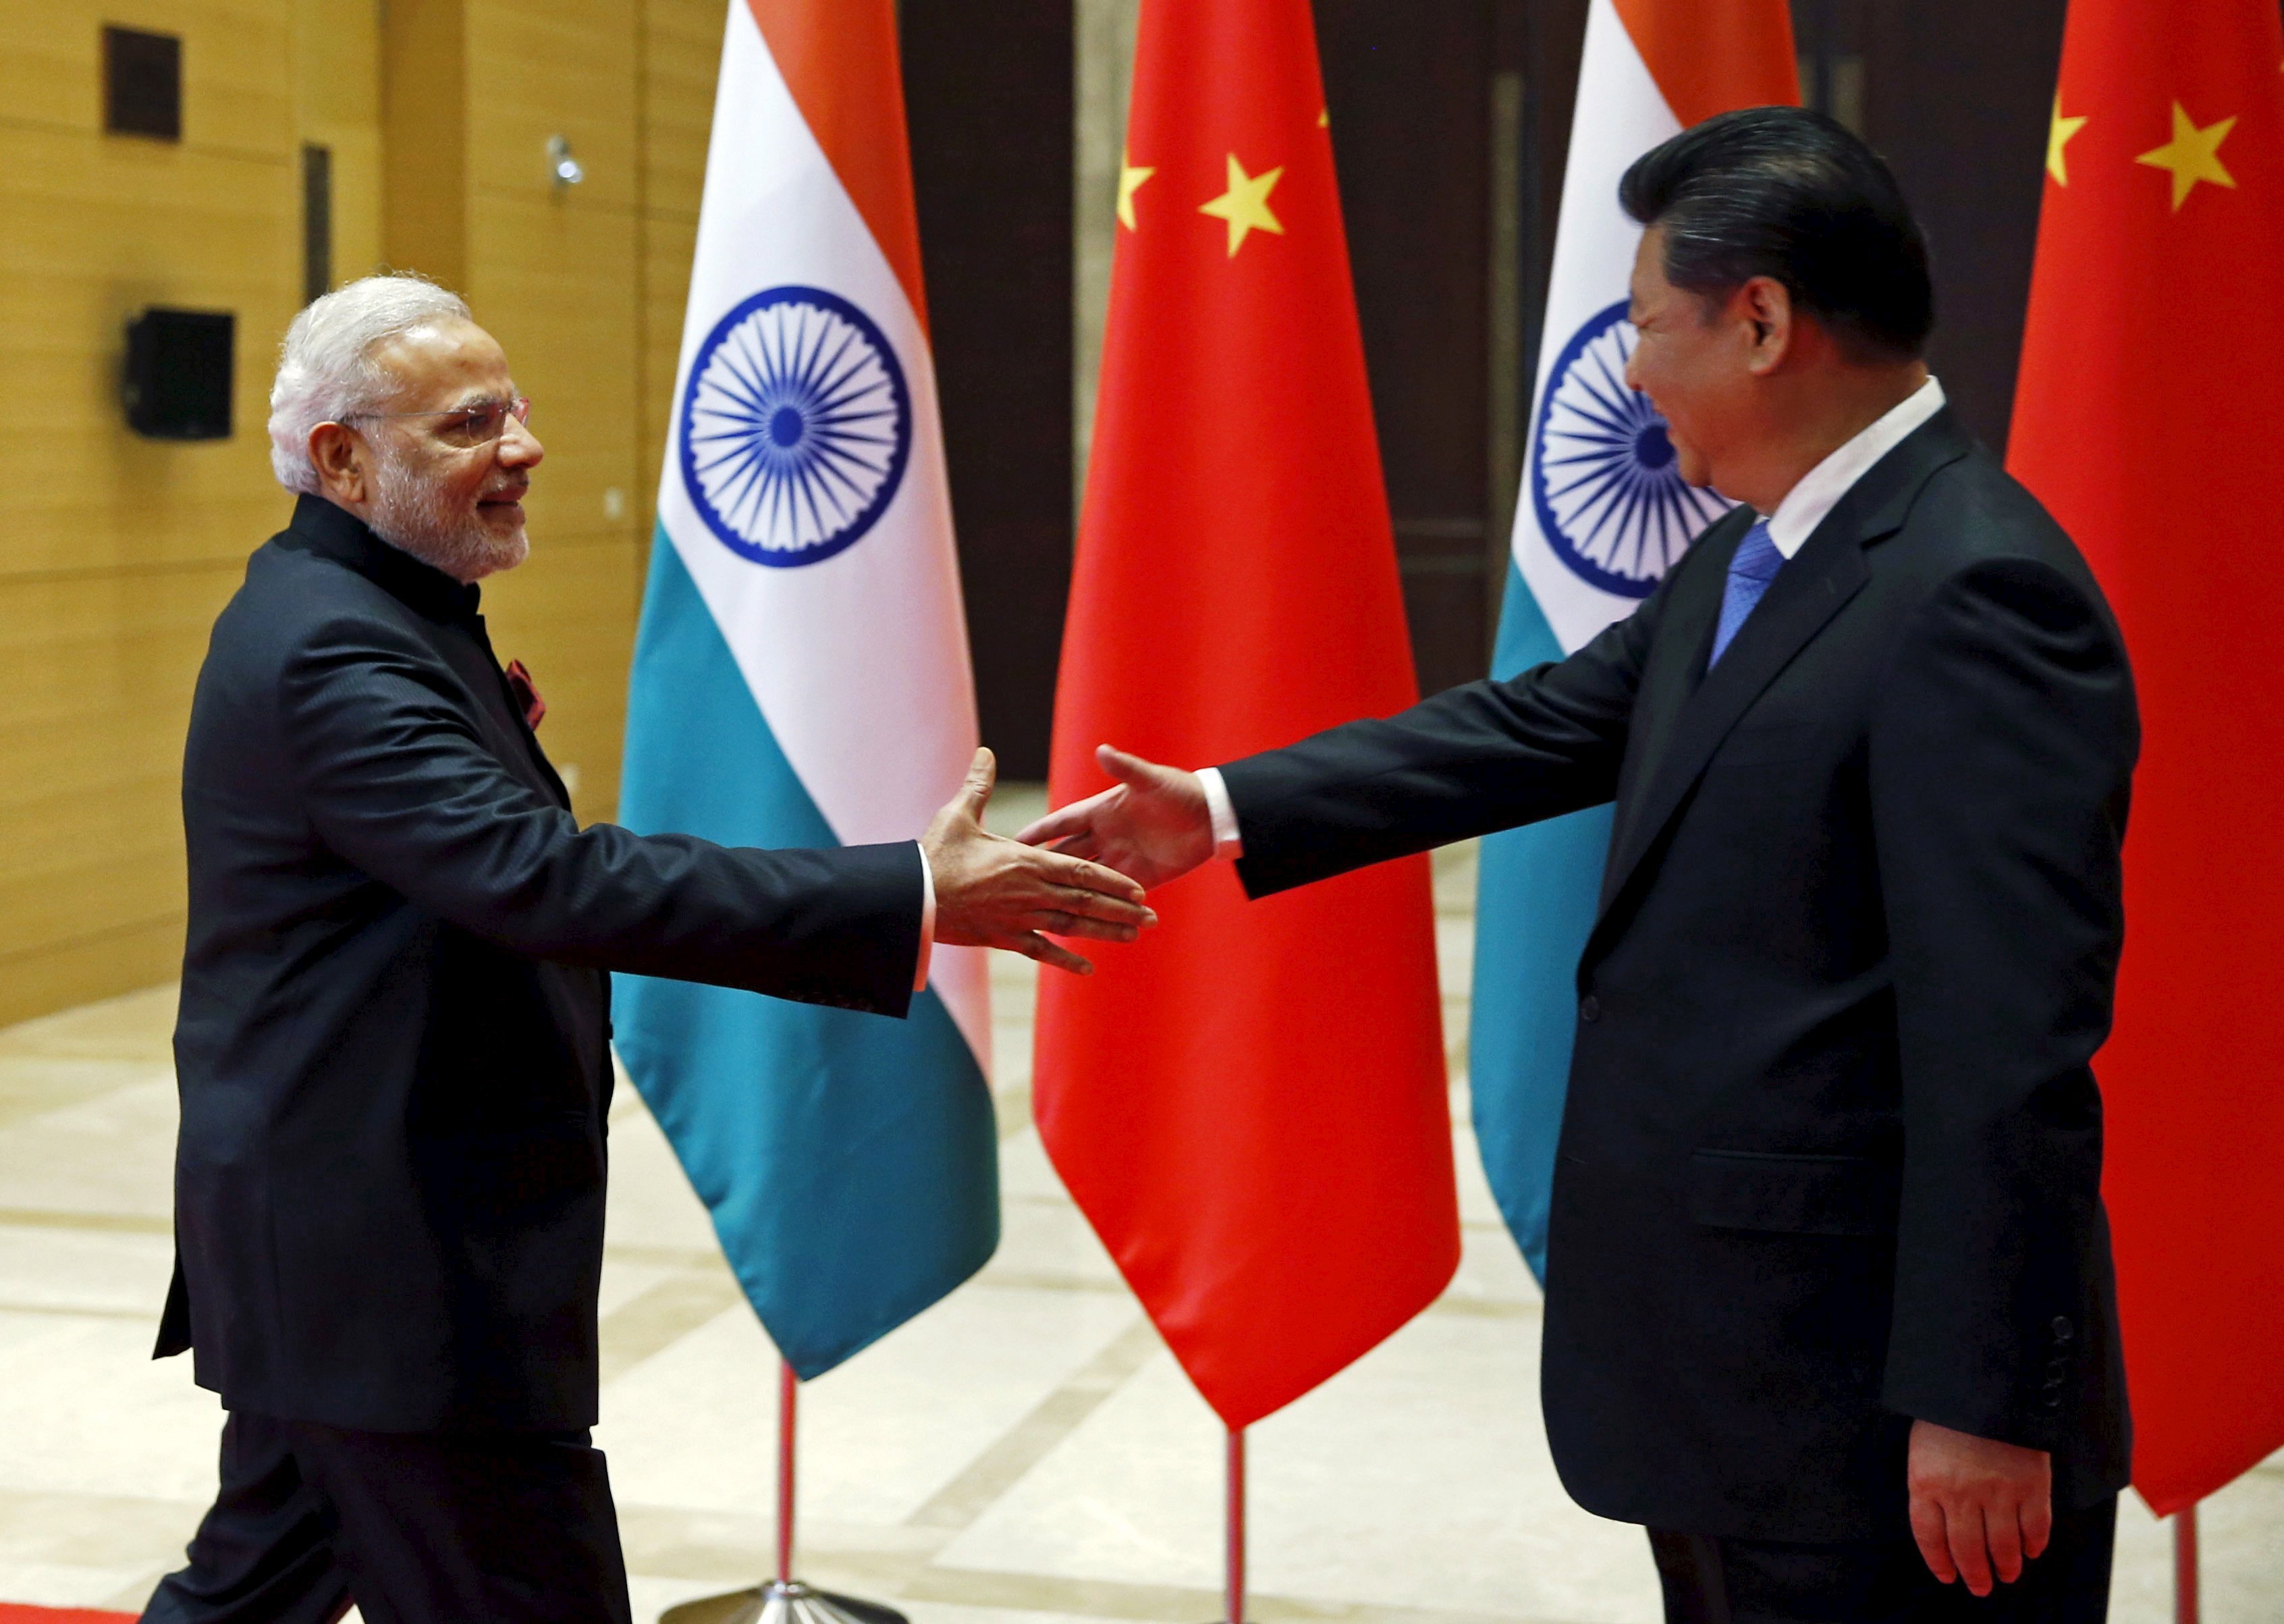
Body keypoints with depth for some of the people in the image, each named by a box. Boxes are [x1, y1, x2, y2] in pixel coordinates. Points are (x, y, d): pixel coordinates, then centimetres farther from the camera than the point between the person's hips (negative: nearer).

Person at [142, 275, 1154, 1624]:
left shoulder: (328, 614, 13)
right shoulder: (335, 651, -21)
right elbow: (555, 880, -33)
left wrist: (500, 740, 6)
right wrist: (915, 897, -36)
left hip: (325, 1243, 11)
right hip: (402, 1266, -11)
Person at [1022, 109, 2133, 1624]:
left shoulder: (1977, 593, -21)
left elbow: (2011, 1039, -24)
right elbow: (1548, 722, 18)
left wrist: (1979, 1405, -23)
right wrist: (1226, 811, 18)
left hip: (1862, 1396, -10)